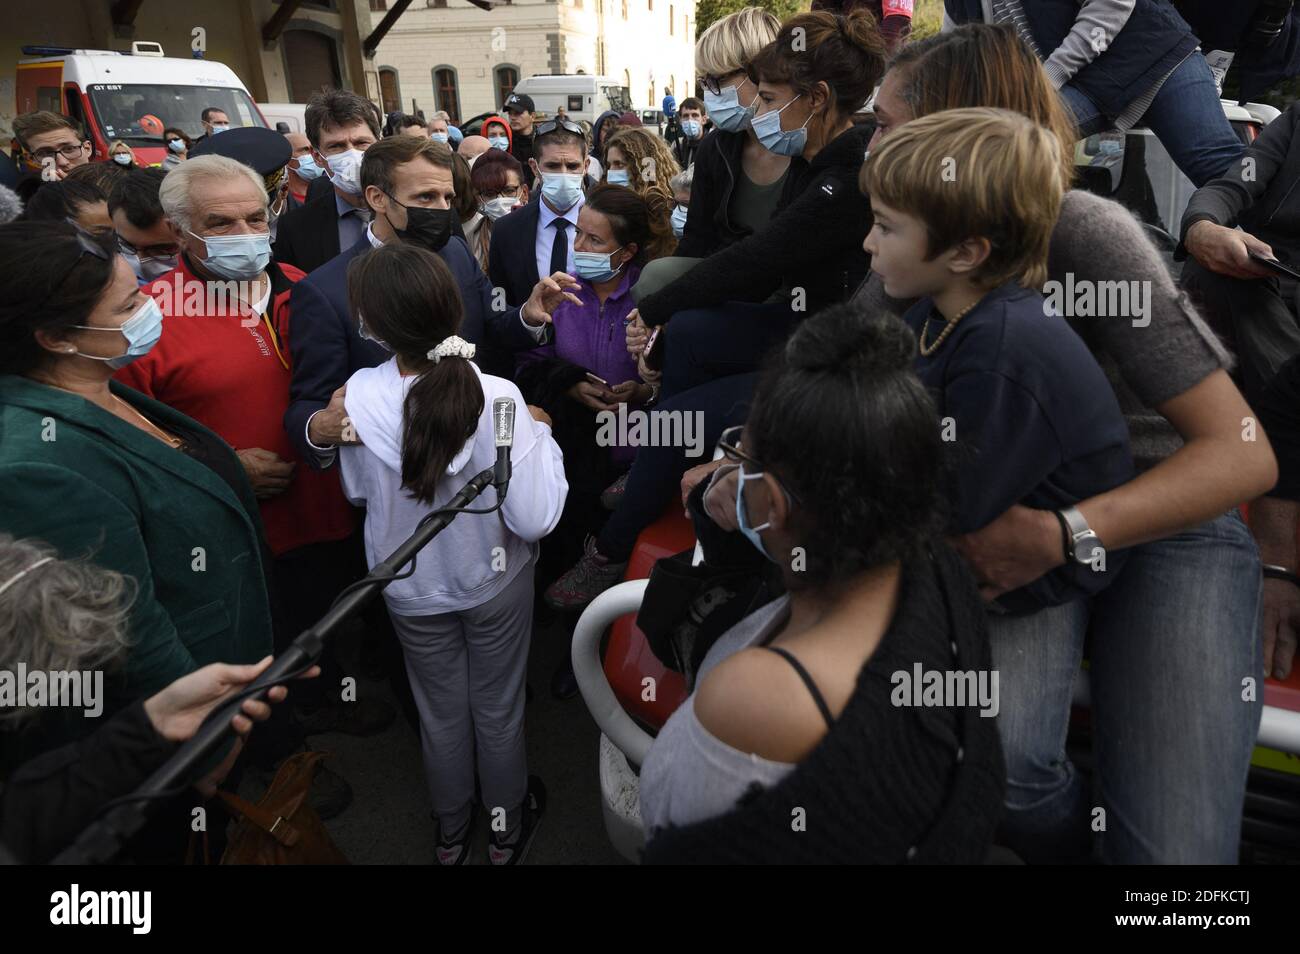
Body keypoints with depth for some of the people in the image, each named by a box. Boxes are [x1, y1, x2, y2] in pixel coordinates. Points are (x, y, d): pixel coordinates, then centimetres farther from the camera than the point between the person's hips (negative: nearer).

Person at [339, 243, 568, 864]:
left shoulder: (359, 396, -22)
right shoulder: (498, 398, -29)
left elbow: (357, 491, -3)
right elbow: (534, 520, -26)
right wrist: (540, 435, -13)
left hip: (413, 589, 2)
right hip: (495, 585, -2)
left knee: (441, 713, 24)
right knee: (498, 712, 21)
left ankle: (451, 834, 49)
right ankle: (507, 831, 46)